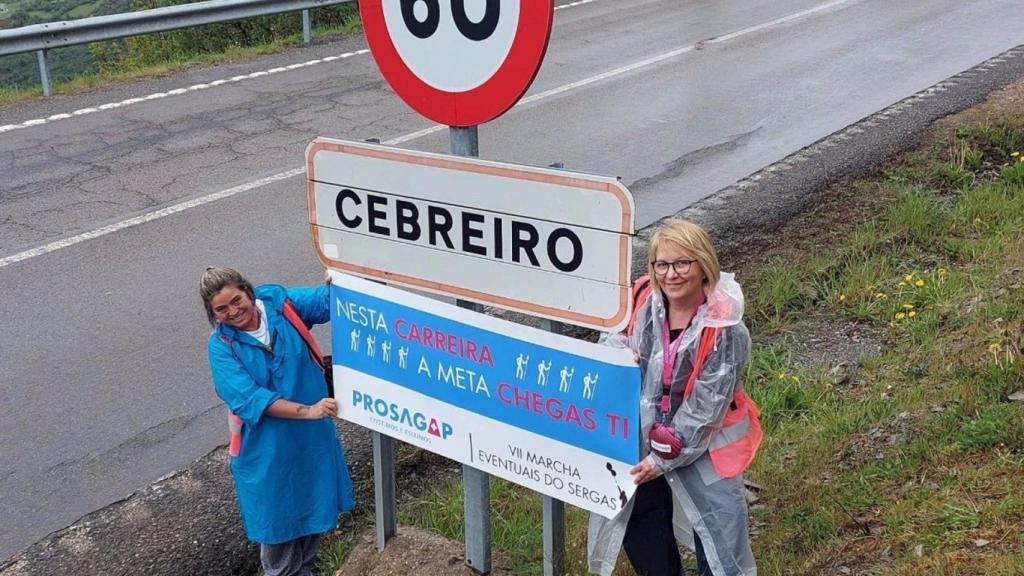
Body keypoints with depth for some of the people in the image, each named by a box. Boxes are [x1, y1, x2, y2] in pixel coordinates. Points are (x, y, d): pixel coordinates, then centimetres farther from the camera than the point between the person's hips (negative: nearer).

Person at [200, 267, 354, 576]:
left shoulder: (277, 301, -8)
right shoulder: (221, 345, -16)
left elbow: (328, 300, -6)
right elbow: (249, 399, -25)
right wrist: (307, 411, -33)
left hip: (312, 433, 4)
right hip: (268, 445, -4)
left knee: (314, 505, 20)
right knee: (278, 515, 11)